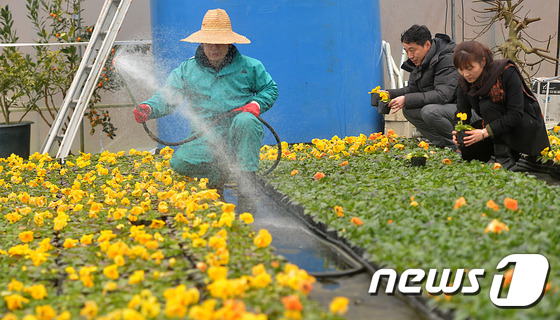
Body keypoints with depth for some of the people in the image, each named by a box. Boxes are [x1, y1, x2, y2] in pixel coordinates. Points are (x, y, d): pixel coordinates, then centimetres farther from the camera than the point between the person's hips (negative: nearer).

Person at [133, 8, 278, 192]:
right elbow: (167, 97, 4)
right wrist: (149, 108, -19)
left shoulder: (249, 67, 8)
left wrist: (257, 104, -4)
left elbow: (270, 89, 18)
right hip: (205, 139, 1)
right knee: (180, 162, -26)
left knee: (245, 121, -37)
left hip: (239, 135, -1)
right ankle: (219, 173, 3)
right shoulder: (187, 70, 9)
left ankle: (247, 177, -24)